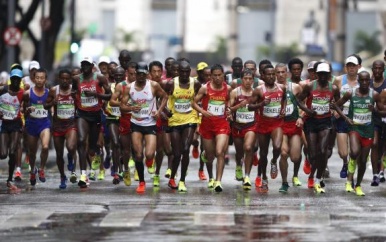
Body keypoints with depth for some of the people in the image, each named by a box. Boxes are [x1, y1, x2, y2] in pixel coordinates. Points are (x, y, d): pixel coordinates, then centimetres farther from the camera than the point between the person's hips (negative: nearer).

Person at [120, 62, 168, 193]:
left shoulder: (153, 86, -7)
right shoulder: (129, 88, -3)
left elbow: (164, 97, 7)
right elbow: (122, 106, -2)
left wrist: (159, 111, -6)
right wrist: (131, 108, -23)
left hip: (150, 124, -1)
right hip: (136, 124, 2)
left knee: (149, 154, -15)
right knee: (138, 155, -3)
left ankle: (150, 158, 25)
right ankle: (141, 182, 14)